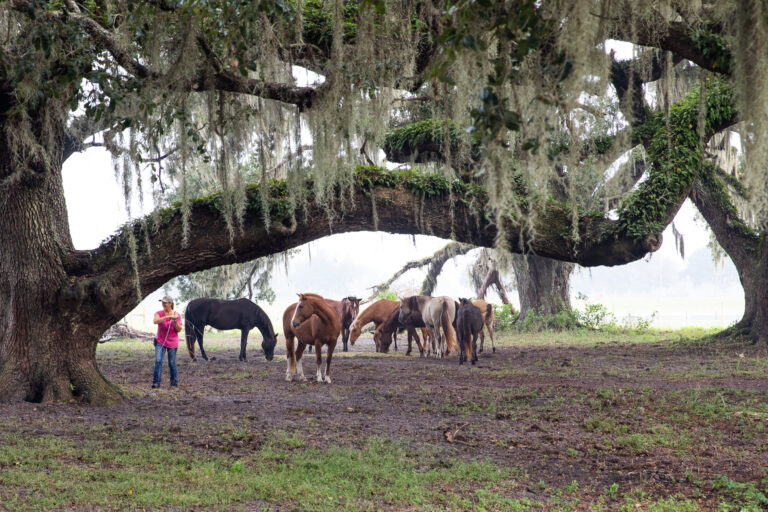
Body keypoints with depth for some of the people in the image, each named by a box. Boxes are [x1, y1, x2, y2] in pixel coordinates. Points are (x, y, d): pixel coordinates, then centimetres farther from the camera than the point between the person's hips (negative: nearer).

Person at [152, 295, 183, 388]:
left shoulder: (177, 315, -1)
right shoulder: (159, 313, -1)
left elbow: (179, 330, -4)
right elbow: (155, 321, -23)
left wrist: (175, 321, -22)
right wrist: (167, 317, -33)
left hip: (172, 343, 0)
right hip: (160, 342, 0)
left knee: (172, 363, 3)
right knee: (158, 361, -14)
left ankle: (174, 383, 15)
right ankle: (156, 382, -14)